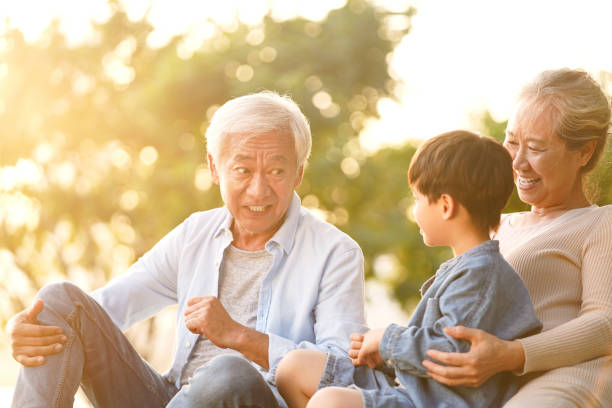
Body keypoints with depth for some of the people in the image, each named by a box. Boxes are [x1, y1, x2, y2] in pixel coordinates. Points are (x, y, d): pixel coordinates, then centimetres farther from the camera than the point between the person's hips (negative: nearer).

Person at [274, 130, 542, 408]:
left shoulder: (482, 274, -17)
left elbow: (450, 351, -25)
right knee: (295, 367, 10)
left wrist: (388, 339, -10)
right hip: (404, 385, 11)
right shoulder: (455, 270, 18)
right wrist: (384, 354, 7)